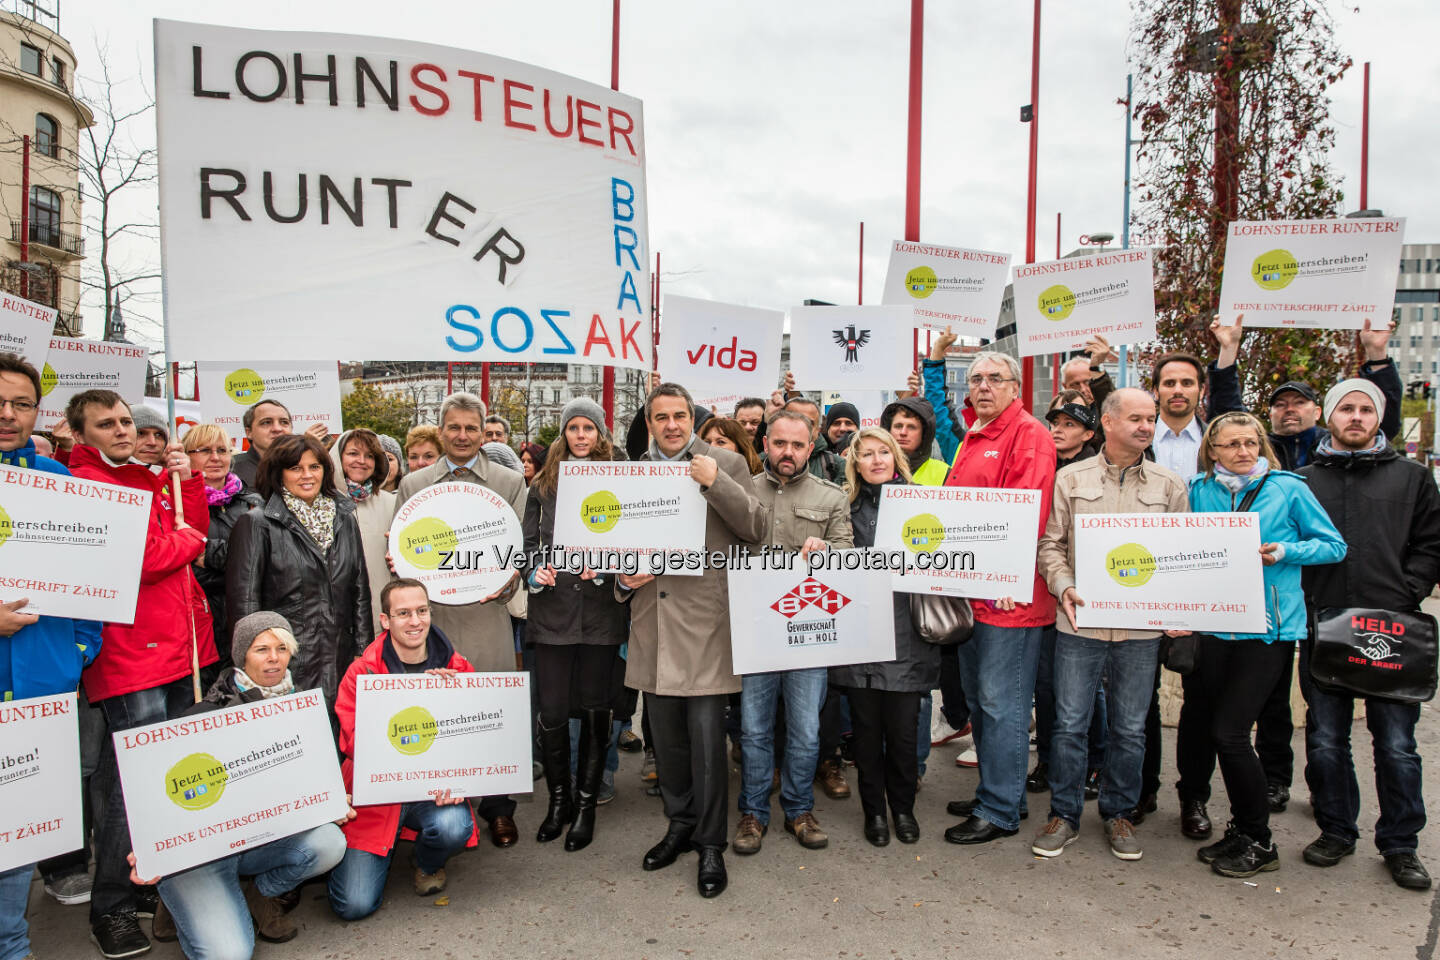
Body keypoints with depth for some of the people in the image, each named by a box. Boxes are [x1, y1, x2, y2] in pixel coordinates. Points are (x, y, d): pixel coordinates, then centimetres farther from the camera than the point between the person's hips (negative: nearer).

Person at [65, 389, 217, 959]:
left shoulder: (152, 479, 17)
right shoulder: (84, 483, -10)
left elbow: (194, 530, 13)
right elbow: (141, 560, -19)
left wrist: (186, 480, 3)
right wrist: (185, 542, -1)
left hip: (179, 645, 8)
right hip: (131, 652, -8)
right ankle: (110, 910, 9)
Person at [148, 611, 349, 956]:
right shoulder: (206, 715, -11)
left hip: (262, 837, 5)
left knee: (329, 841, -25)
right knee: (229, 952, -23)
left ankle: (260, 897, 5)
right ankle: (188, 905, 11)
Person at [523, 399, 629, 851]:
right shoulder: (543, 485, 10)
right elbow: (528, 542, 12)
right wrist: (535, 572, -7)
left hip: (601, 612, -1)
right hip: (552, 611, 1)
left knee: (595, 711, 6)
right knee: (552, 713, 1)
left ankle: (586, 805, 22)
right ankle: (558, 800, 23)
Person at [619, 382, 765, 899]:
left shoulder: (726, 464, 3)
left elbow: (755, 528, -5)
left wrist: (715, 482, -16)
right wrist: (623, 578, -1)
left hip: (705, 617, -4)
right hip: (653, 620, 4)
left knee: (706, 735, -3)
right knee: (665, 735, 14)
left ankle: (711, 845, 13)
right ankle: (680, 824, 32)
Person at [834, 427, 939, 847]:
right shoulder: (847, 507, 7)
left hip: (906, 635, 0)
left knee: (903, 729, 5)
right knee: (866, 728, 7)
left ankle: (903, 807, 27)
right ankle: (874, 809, 25)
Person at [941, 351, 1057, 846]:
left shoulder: (1030, 435, -9)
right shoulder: (972, 441, 19)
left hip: (1010, 594, -9)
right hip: (971, 591, 9)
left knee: (1001, 704, -2)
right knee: (977, 699, 17)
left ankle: (1000, 812, 9)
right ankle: (995, 792, 31)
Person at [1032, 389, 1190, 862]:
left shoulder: (1170, 485, 7)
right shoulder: (1071, 479, 4)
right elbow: (1050, 543, 5)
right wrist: (1063, 587, -11)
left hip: (1142, 625, 1)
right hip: (1080, 622, -1)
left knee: (1130, 728, 11)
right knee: (1070, 723, 4)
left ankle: (1118, 813, 29)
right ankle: (1064, 814, 20)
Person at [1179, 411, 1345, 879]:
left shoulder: (1288, 488, 0)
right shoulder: (1199, 490, 7)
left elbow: (1334, 545, 4)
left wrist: (1284, 552, -12)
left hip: (1267, 628, -3)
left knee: (1229, 731, -7)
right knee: (1198, 718, 9)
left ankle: (1256, 841, 10)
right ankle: (1193, 800, 35)